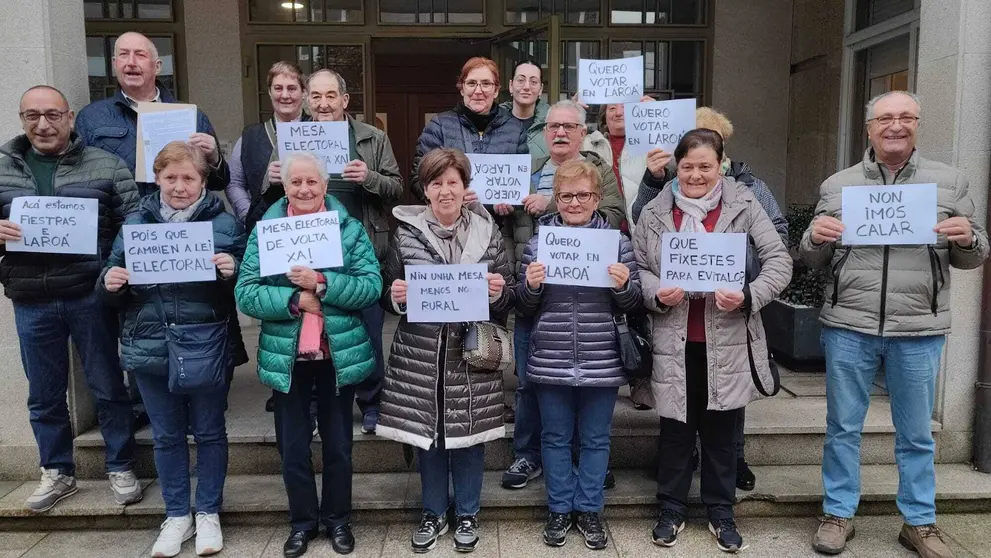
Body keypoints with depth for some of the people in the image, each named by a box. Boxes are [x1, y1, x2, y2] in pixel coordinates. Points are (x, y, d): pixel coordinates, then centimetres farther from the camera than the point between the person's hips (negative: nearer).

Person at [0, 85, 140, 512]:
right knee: (44, 395, 15)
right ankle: (56, 472, 32)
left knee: (107, 387, 8)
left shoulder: (104, 166, -1)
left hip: (90, 296, -3)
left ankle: (120, 468, 24)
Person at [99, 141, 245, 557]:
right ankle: (177, 515, 30)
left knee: (208, 431, 11)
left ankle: (208, 513, 28)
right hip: (150, 348, 3)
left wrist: (231, 273, -23)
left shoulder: (224, 223, -2)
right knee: (167, 436, 14)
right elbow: (115, 294, 9)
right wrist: (110, 283, -13)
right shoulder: (135, 223, 6)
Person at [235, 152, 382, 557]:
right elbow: (245, 293, -10)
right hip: (286, 356, 1)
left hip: (340, 353, 0)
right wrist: (295, 300, -21)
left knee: (338, 444, 15)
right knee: (292, 447, 14)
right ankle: (302, 521, 34)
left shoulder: (350, 228, -4)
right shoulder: (264, 230, -3)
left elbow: (372, 286, -13)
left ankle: (338, 519, 34)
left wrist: (322, 284, -24)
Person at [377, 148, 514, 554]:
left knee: (469, 433, 10)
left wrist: (498, 293, -15)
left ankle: (466, 515, 31)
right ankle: (434, 513, 33)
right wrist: (395, 296, -15)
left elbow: (507, 298, 6)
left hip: (471, 352, 0)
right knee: (426, 433, 12)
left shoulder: (487, 232, 2)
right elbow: (387, 292, 7)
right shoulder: (406, 233, 0)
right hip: (421, 354, 0)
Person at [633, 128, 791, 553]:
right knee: (675, 427, 10)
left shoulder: (744, 206, 0)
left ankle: (721, 511, 31)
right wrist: (657, 294, -15)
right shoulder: (655, 212, 3)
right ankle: (672, 509, 28)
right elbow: (638, 267, 5)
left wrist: (749, 296, -19)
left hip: (727, 340, 0)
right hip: (675, 341, 1)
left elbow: (779, 261, -3)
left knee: (722, 428, 12)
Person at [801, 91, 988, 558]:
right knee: (843, 427, 9)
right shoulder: (836, 185, 6)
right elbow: (813, 261, 9)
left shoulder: (949, 182, 6)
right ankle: (838, 514, 24)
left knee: (916, 435, 12)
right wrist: (814, 238, -13)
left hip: (919, 332, 0)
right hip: (848, 328, 0)